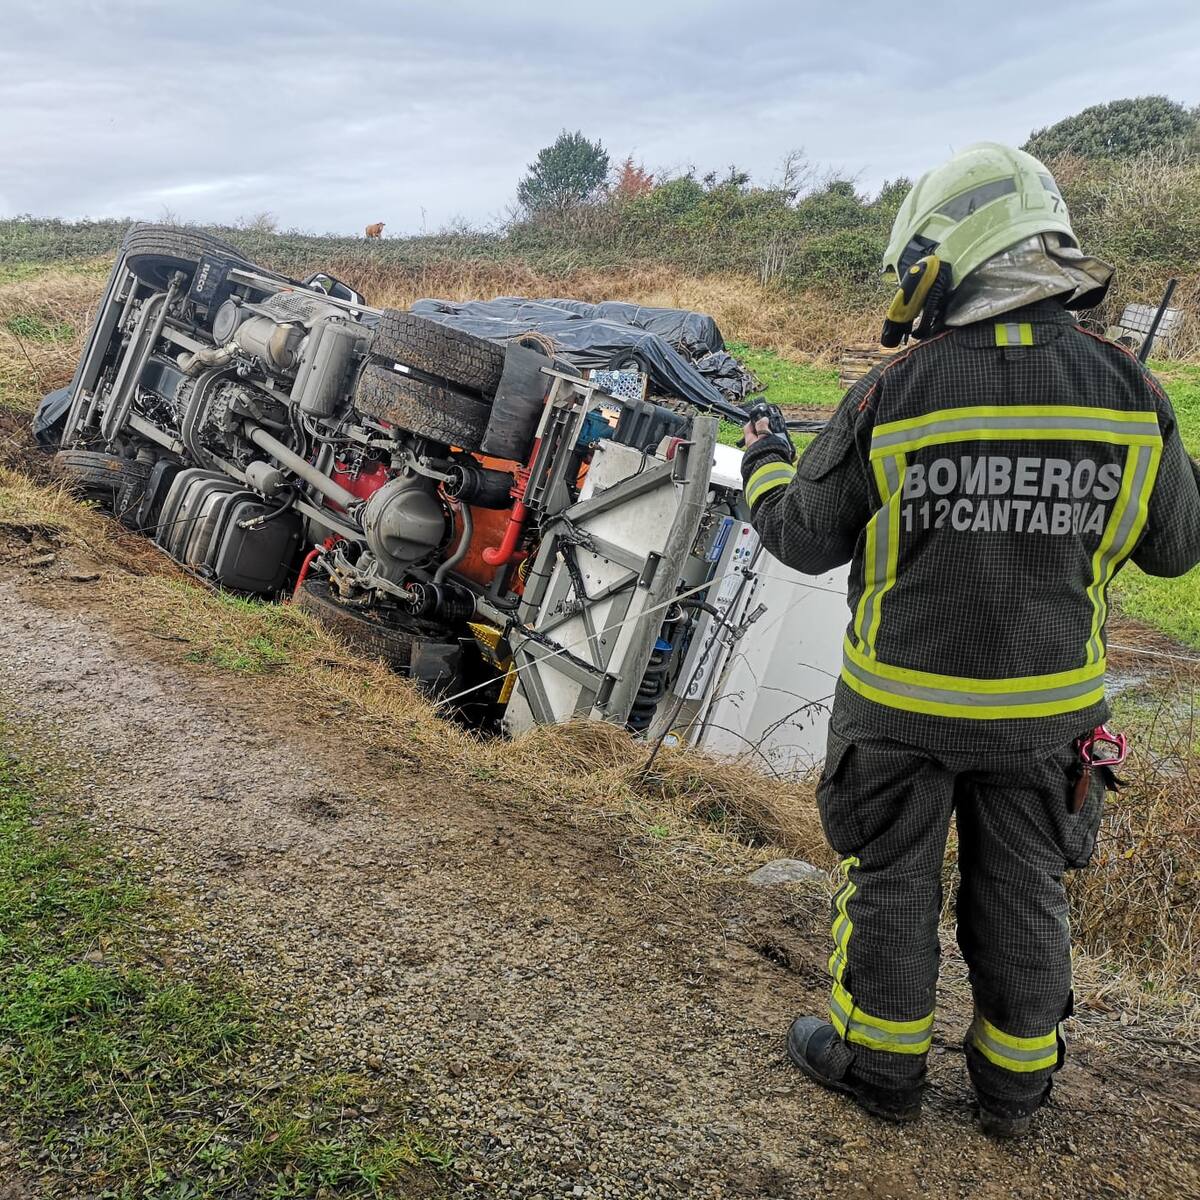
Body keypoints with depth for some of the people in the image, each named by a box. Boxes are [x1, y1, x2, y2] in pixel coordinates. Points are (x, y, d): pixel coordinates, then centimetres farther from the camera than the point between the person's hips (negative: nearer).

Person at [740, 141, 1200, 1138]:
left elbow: (805, 540, -6)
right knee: (1023, 891, 18)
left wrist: (765, 462, 13)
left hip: (904, 703, -3)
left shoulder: (892, 394, -17)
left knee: (891, 879, 15)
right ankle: (1016, 1086, 35)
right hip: (1047, 705, 3)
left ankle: (877, 1062, 32)